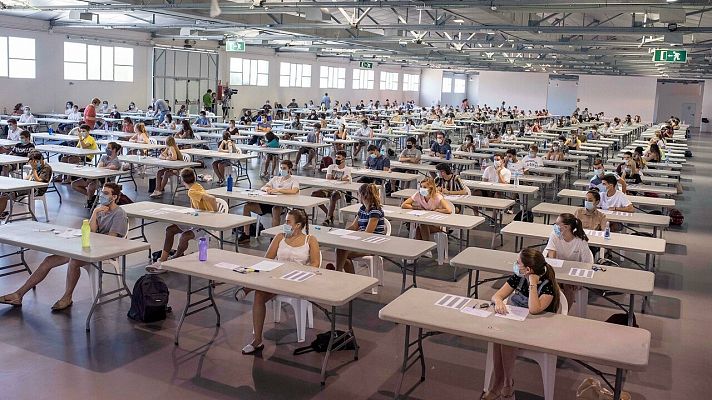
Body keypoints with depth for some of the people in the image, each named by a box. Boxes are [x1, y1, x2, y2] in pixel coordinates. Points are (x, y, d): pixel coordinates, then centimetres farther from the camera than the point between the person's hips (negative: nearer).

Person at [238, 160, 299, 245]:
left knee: (275, 209, -42)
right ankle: (246, 234, -4)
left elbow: (294, 191, -17)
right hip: (269, 203, 6)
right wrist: (267, 188, -8)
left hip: (283, 205, -6)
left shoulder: (293, 181, 6)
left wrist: (277, 190, -24)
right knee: (247, 207, -8)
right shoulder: (275, 179, 25)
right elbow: (262, 188, 17)